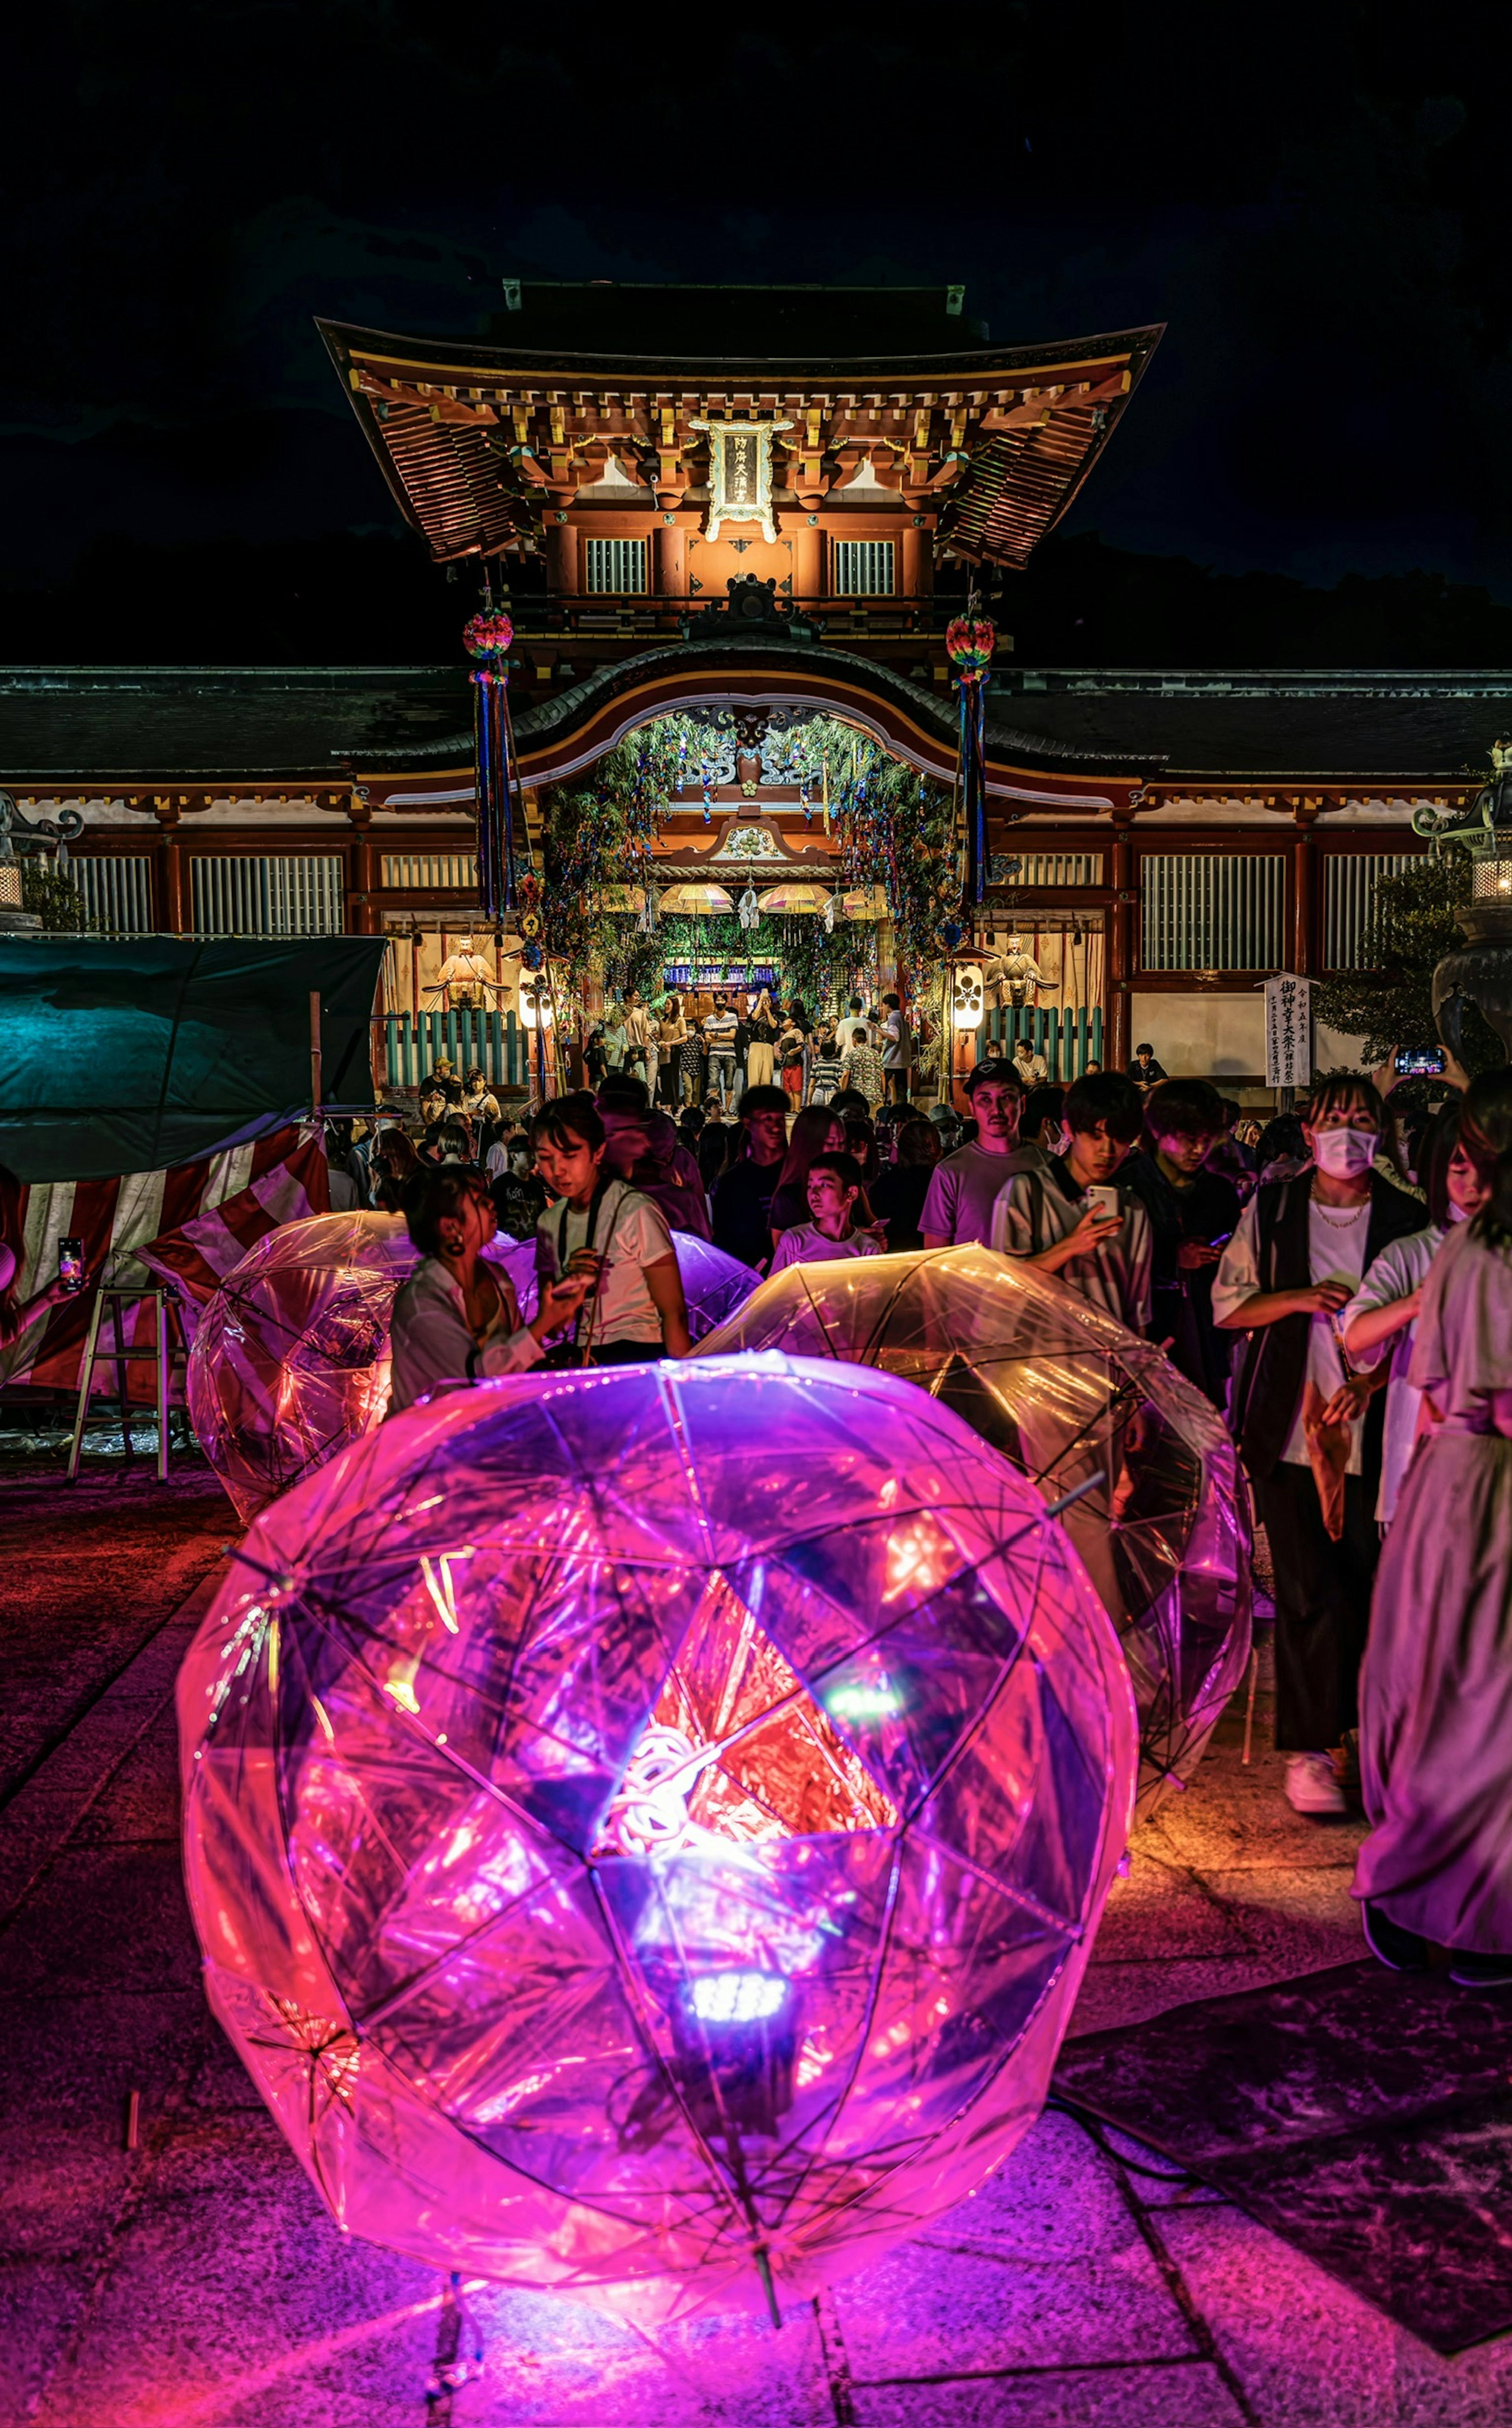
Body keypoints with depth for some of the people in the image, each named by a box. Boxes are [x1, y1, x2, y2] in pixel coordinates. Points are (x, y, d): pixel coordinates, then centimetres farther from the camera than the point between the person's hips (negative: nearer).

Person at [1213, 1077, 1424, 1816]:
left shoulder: (1406, 1220, 5)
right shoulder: (1270, 1211, 7)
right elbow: (1228, 1306, 8)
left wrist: (1371, 1382, -12)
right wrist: (1297, 1299, -10)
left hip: (1374, 1432, 1)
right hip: (1288, 1429, -1)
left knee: (1373, 1591, 4)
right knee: (1309, 1594, -3)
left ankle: (1348, 1728, 23)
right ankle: (1309, 1752, 6)